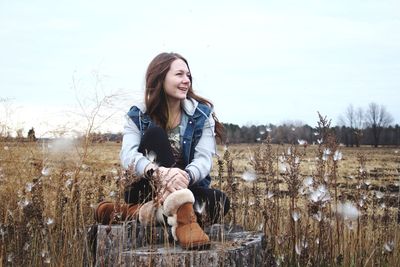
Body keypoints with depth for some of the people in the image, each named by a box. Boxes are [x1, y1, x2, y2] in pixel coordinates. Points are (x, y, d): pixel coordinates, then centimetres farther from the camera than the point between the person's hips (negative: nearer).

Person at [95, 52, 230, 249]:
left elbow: (204, 159, -13)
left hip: (190, 189, 1)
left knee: (220, 201, -31)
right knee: (154, 133, -26)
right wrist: (160, 173, -41)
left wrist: (185, 177, -37)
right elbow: (128, 156, -19)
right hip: (150, 190, -1)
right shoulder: (137, 115, -2)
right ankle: (182, 214, -45)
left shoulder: (203, 113, 0)